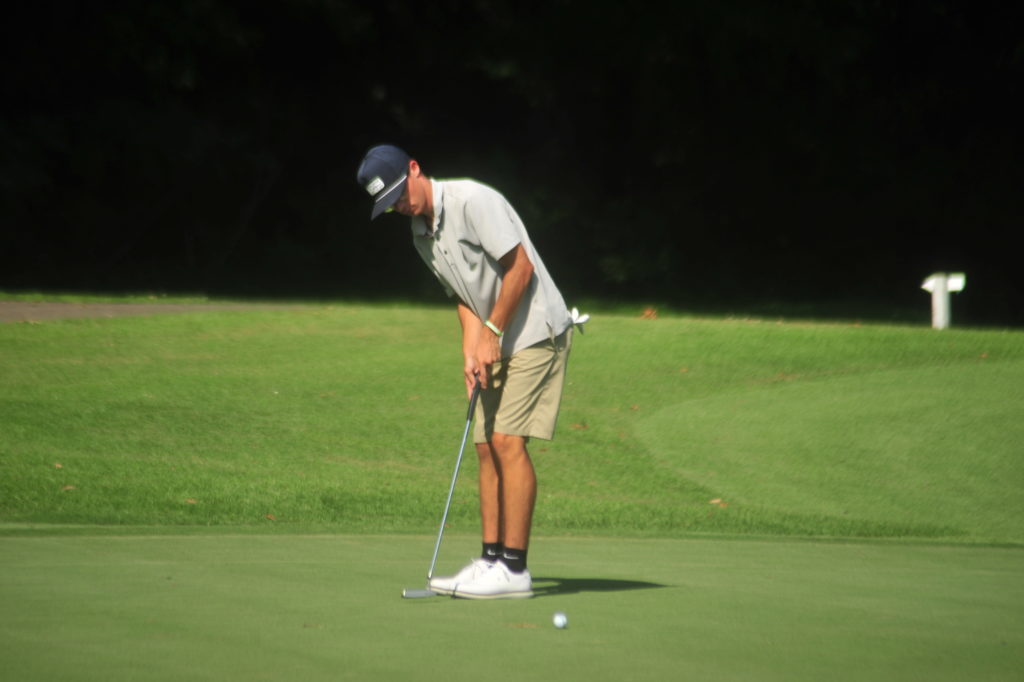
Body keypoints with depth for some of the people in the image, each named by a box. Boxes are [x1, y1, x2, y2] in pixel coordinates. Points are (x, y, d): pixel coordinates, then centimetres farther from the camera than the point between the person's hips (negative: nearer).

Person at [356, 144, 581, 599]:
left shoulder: (472, 201, -17)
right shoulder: (421, 234, 10)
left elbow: (521, 268, -19)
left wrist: (492, 332, -15)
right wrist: (471, 352, -1)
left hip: (536, 331, -9)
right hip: (499, 342, 9)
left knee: (508, 440, -14)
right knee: (487, 445, 5)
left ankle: (514, 569, -14)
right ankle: (492, 560, 7)